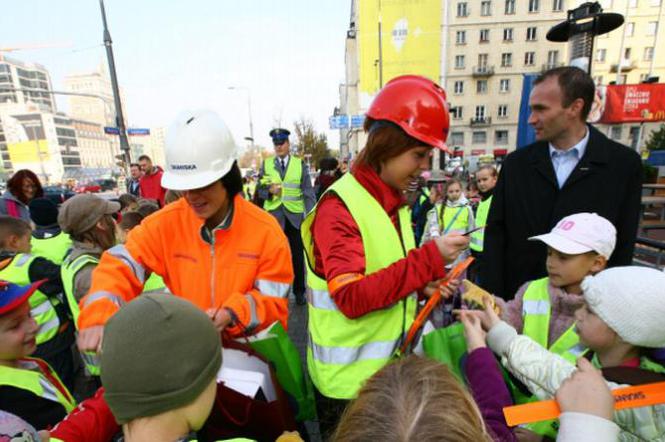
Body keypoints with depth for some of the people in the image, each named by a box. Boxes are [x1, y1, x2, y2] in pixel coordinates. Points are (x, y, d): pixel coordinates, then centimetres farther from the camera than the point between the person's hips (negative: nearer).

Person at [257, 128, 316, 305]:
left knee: (298, 256, 9)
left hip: (295, 216, 0)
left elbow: (308, 193, -1)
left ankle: (299, 291, 27)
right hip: (273, 216, 1)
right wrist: (270, 190, -16)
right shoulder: (265, 164, 5)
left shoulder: (300, 164, 3)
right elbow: (260, 190, 6)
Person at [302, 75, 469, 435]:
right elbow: (351, 297, -27)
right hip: (348, 378, -7)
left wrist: (423, 283, -6)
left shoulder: (394, 203, 4)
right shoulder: (339, 206, -21)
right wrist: (428, 259, -26)